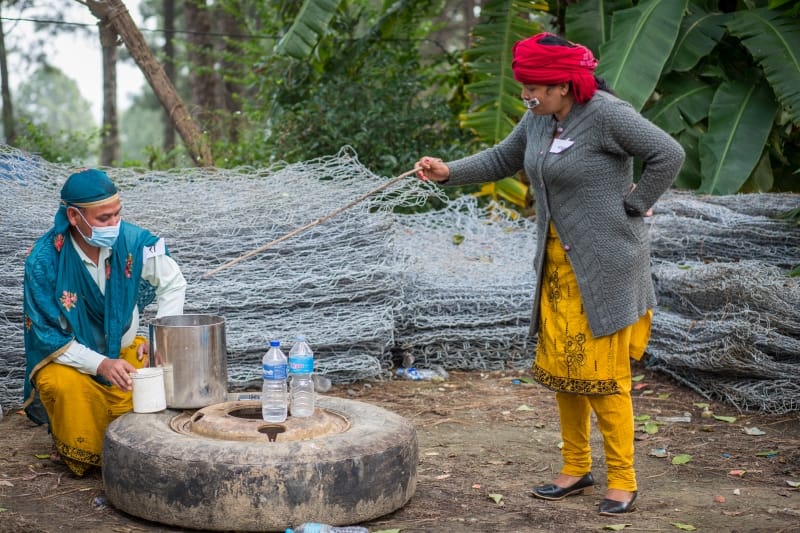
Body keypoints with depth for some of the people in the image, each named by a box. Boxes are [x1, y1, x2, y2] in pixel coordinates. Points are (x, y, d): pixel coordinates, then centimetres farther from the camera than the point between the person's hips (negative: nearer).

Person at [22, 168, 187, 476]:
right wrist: (101, 364, -31)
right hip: (66, 358, -3)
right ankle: (78, 454, -4)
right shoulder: (43, 261, -24)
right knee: (66, 385, -35)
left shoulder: (131, 240, -16)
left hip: (124, 349, 3)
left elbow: (173, 283, 1)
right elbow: (47, 335, -18)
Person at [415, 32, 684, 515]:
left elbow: (669, 155, -20)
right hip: (558, 263, 8)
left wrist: (635, 206, -13)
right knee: (561, 368, 12)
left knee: (602, 375, -3)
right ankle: (577, 469, 26)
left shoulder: (606, 114, -18)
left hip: (604, 264, -8)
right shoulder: (540, 119, 6)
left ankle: (623, 481, 12)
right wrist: (449, 173, 3)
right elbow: (502, 160, 17)